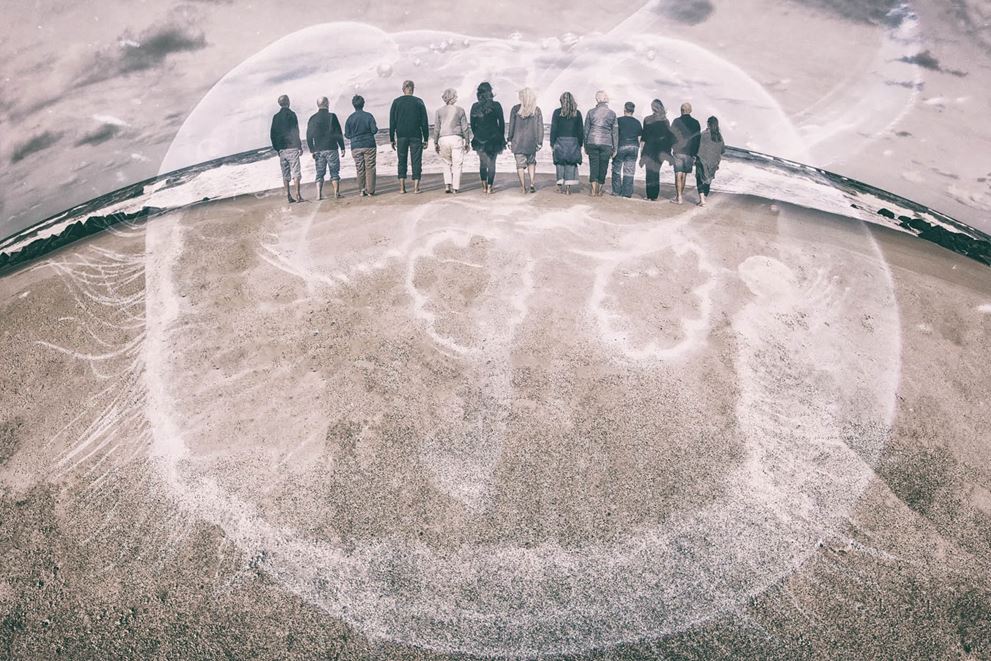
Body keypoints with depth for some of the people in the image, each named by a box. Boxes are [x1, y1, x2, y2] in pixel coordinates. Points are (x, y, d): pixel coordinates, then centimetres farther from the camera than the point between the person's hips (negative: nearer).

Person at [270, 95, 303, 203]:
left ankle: (288, 196, 8)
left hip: (281, 149, 5)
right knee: (295, 172, -5)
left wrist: (277, 149, 18)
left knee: (285, 174, 9)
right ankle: (298, 195, -10)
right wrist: (300, 146, -6)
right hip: (292, 147, -5)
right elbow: (295, 132, -10)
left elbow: (272, 134, 12)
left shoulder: (276, 117, 10)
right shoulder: (291, 114, -5)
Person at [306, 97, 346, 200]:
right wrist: (342, 148, 0)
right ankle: (336, 193, 2)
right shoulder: (332, 116, -5)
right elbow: (339, 133, -6)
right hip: (331, 149, -3)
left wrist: (312, 150, 11)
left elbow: (309, 136, 6)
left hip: (318, 150, 3)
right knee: (334, 172, 4)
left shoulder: (312, 119, 5)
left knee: (319, 173, 7)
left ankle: (319, 195, 0)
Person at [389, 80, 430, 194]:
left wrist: (392, 139, 8)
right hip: (416, 136, -1)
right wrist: (426, 139, 5)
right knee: (416, 161, 2)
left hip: (401, 136, 1)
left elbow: (392, 122, 4)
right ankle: (416, 187, -3)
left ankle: (402, 187, 2)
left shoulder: (396, 102, 4)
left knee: (402, 161, 8)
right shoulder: (418, 101, 1)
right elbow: (424, 122, 1)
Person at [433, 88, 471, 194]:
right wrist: (467, 142, 10)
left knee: (446, 164, 12)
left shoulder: (439, 111, 5)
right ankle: (455, 187, 0)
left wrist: (435, 143, 12)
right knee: (457, 164, 3)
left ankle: (447, 185, -2)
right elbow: (465, 127, 4)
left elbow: (436, 128, 5)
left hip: (443, 139, 2)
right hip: (457, 138, -1)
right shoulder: (460, 110, 2)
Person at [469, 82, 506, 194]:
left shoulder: (475, 106, -1)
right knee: (491, 163, 4)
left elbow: (472, 124, 5)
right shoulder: (496, 105, -7)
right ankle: (489, 187, 1)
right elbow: (502, 122, -4)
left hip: (480, 139, 2)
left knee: (482, 163, 16)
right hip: (493, 138, -2)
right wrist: (502, 136, 7)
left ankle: (484, 186, 16)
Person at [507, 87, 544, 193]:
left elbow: (511, 126, -2)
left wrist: (510, 140, 5)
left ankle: (523, 187, 7)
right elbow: (540, 127, 0)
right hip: (532, 141, 1)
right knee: (531, 162, 19)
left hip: (518, 141, -1)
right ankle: (532, 183, 5)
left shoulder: (515, 109, -5)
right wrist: (540, 142, 5)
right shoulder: (537, 110, -2)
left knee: (520, 164, 6)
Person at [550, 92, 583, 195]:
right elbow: (581, 130, 6)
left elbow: (553, 129, -2)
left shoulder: (557, 112, -1)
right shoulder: (577, 113, 4)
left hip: (560, 141, -1)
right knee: (571, 164, 4)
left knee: (560, 163, 8)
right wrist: (580, 144, 13)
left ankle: (561, 186, 4)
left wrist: (552, 144, 3)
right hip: (573, 142, 1)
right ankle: (568, 187, -1)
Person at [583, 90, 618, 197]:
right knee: (603, 166, 7)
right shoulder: (612, 114, 3)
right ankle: (599, 189, 10)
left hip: (592, 142, 0)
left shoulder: (591, 112, 3)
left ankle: (594, 189, -5)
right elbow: (615, 132, 5)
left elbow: (586, 130, 6)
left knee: (593, 165, 3)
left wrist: (585, 146, 13)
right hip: (606, 143, 0)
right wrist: (615, 148, 10)